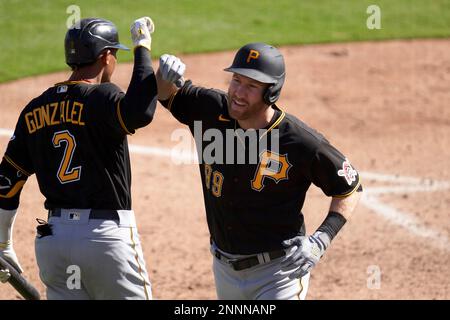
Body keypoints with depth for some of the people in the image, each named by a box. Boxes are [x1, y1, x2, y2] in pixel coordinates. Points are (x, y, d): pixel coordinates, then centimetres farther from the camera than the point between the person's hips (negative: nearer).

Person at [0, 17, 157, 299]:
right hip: (106, 235, -6)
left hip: (51, 238, 6)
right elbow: (139, 113, -33)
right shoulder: (101, 97, -10)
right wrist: (143, 46, -21)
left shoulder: (35, 109, 9)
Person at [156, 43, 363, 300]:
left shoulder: (301, 141, -19)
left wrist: (323, 238, -20)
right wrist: (166, 74, -11)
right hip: (225, 268, 6)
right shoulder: (211, 112, -6)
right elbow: (167, 94, 12)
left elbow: (350, 188, -8)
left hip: (278, 271, -6)